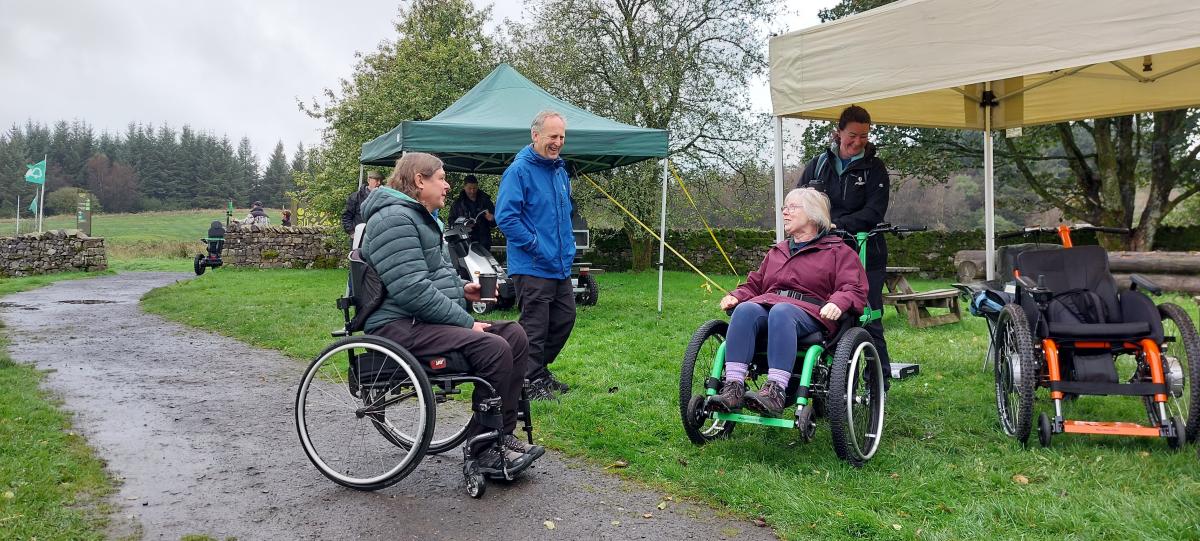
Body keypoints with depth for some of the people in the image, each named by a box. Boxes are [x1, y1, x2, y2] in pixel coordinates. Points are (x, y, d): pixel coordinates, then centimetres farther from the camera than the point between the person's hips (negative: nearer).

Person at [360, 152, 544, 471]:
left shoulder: (421, 217, 20)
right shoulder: (394, 218, -15)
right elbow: (412, 291, -24)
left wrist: (461, 289, 10)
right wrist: (466, 322, -19)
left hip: (424, 320, 11)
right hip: (400, 327, -11)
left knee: (515, 336, -3)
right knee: (494, 349, -27)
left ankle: (503, 434, 1)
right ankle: (483, 450, -13)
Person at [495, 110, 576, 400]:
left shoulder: (560, 170, 14)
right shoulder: (519, 170, -13)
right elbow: (506, 217, -19)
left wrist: (568, 245, 16)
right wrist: (536, 246, -17)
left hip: (561, 266, 9)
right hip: (532, 267, -9)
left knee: (565, 317, 15)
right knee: (535, 325, -1)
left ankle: (540, 369, 32)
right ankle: (532, 381, 13)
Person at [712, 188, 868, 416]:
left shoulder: (838, 251, 17)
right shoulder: (776, 251, 33)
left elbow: (855, 290, 4)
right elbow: (754, 284, 31)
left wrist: (838, 303, -18)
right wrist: (736, 296, 9)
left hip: (810, 315, -4)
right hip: (766, 304, 4)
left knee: (781, 311, -39)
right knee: (745, 309, -32)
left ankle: (776, 390, -50)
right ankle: (733, 387, -43)